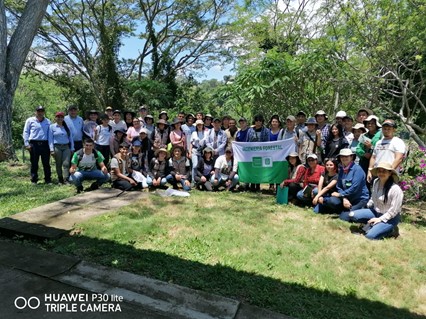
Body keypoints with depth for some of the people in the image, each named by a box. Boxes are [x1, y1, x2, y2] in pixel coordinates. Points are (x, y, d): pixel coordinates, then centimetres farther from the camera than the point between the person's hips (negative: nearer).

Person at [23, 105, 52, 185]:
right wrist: (27, 144, -2)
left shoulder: (47, 121, 13)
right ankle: (34, 180, 13)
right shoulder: (30, 120, 8)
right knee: (34, 163, 5)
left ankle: (48, 180, 9)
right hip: (34, 144, -1)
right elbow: (25, 132, 7)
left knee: (46, 163, 3)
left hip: (45, 144, 1)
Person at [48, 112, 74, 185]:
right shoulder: (52, 127, 6)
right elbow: (50, 139, 2)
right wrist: (52, 149, -6)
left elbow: (71, 138, 13)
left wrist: (72, 148, 7)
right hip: (57, 147, -1)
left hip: (66, 147, 1)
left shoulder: (67, 127, 13)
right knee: (58, 164, 5)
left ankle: (66, 180, -15)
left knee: (66, 164, -10)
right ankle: (60, 180, 14)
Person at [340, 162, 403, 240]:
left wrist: (380, 219, -17)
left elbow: (394, 210, -19)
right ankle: (374, 224, 5)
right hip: (376, 212, 7)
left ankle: (390, 229, 3)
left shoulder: (396, 189, -24)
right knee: (352, 215, -14)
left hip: (390, 217, -6)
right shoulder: (376, 182, -3)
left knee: (370, 236, -23)